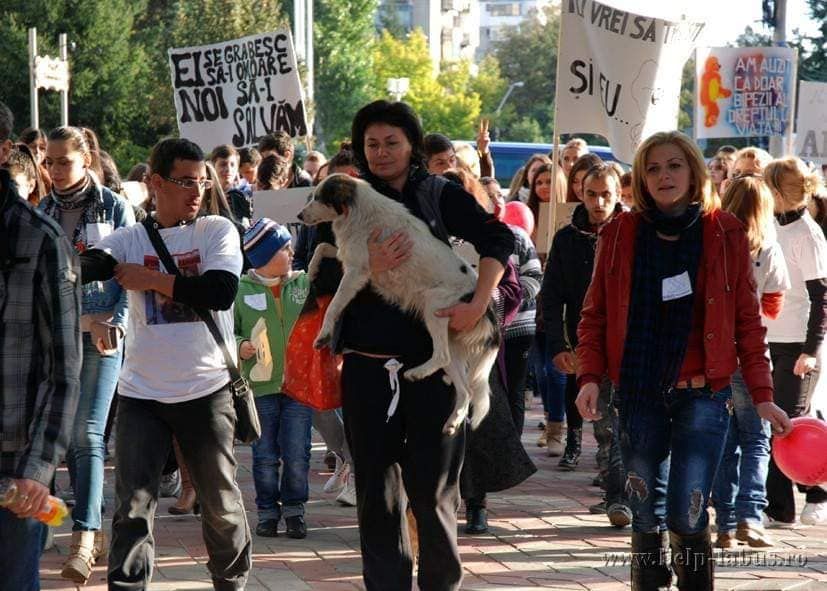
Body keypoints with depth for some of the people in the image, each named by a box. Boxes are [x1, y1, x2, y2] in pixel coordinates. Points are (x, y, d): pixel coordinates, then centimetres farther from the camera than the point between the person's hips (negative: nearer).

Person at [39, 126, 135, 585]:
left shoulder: (114, 208, 0)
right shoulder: (42, 212, 11)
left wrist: (119, 322, -13)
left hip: (101, 334, -5)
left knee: (87, 434, -14)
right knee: (70, 436, 6)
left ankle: (83, 541, -21)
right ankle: (95, 531, 15)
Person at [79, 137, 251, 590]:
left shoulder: (217, 231, 0)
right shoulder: (130, 239, 4)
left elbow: (221, 292, -15)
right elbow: (86, 266, -13)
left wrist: (149, 279, -11)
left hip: (207, 389, -1)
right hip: (142, 393, 1)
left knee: (220, 502, 9)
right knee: (132, 506, -3)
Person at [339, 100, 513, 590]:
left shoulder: (442, 195, 4)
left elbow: (499, 241, -7)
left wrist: (478, 303, -20)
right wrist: (366, 267, -16)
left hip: (434, 362, -2)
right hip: (369, 364, 2)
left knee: (433, 489, 1)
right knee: (377, 491, 6)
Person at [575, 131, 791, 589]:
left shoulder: (724, 233, 1)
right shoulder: (620, 234, 5)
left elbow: (747, 320, 2)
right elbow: (595, 314, 8)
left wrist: (762, 395, -3)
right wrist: (590, 376, -6)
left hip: (703, 395, -2)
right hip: (638, 396, 2)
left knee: (686, 517, -11)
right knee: (646, 517, 6)